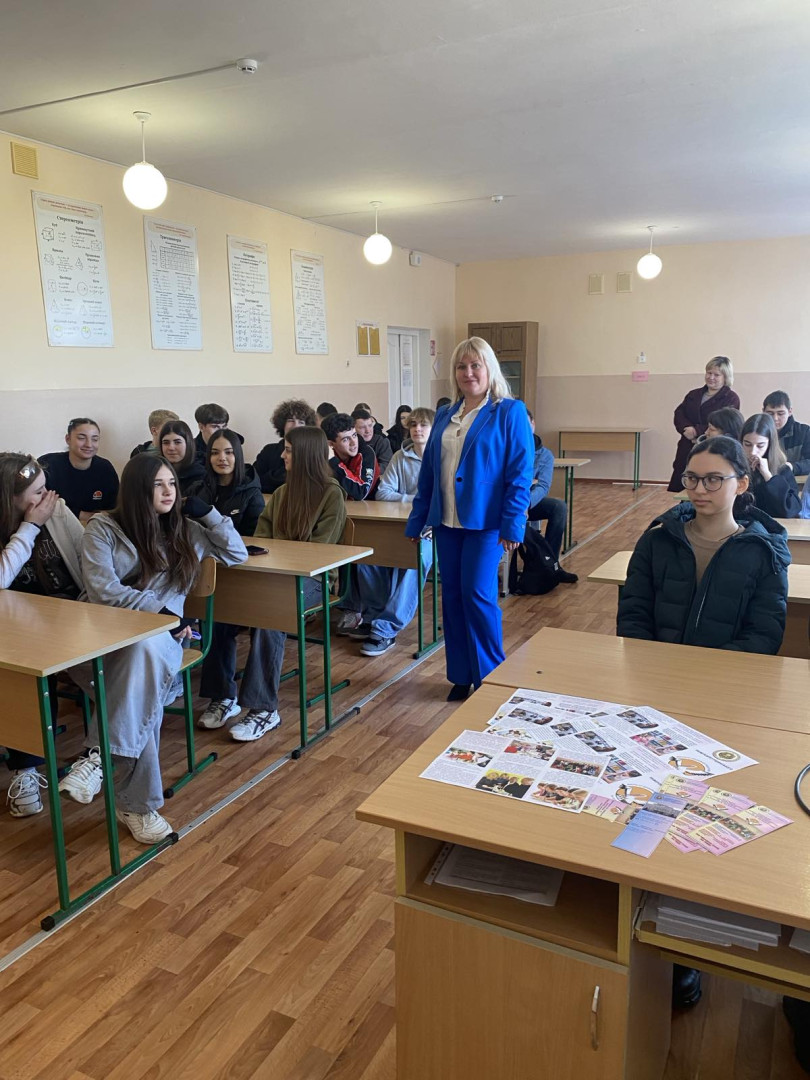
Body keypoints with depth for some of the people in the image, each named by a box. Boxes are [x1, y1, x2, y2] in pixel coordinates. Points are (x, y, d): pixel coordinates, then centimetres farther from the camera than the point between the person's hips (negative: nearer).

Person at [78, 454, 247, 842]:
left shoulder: (185, 529, 14)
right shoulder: (103, 528, 4)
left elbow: (237, 554, 18)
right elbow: (101, 590, -8)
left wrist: (207, 512, 7)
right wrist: (159, 610, -18)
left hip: (161, 637, 2)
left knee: (146, 649, -37)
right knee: (144, 662, -37)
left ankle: (103, 757, -31)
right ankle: (138, 803, -32)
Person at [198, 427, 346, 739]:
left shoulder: (331, 494, -2)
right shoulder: (281, 493, 20)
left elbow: (318, 550, -9)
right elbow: (261, 537, 16)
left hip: (311, 578, -6)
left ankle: (264, 709, -25)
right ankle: (224, 696, -9)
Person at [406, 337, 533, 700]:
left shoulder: (510, 412, -5)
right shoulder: (445, 416, 12)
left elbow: (520, 473, -11)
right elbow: (428, 471, 15)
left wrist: (512, 524, -17)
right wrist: (416, 520, 14)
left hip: (486, 521, -6)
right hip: (447, 520, 6)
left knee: (477, 595, -7)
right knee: (452, 596, 8)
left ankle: (491, 677, 12)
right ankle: (461, 675, 22)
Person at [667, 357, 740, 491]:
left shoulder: (731, 399, 2)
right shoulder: (693, 395, 19)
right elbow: (678, 414, 5)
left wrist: (697, 431, -18)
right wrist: (687, 429, -15)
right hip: (687, 450, 5)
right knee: (676, 489, 3)